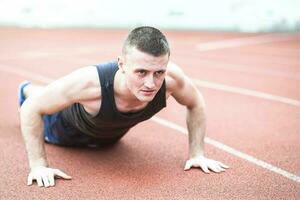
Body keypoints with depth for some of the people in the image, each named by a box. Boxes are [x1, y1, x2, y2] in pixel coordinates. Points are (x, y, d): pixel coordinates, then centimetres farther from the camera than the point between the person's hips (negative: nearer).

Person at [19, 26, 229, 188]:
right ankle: (27, 89, 63)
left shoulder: (171, 77, -42)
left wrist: (196, 154, -19)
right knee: (46, 131, 35)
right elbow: (32, 107, -35)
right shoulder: (88, 83, -51)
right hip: (70, 126, -2)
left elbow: (196, 103, -18)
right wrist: (39, 165, -37)